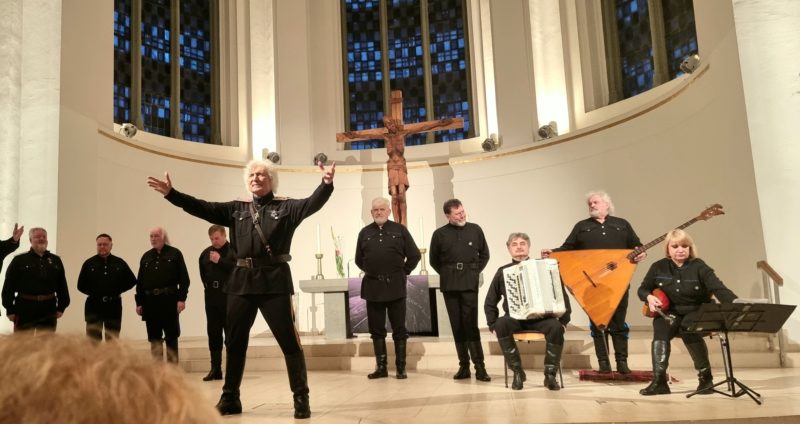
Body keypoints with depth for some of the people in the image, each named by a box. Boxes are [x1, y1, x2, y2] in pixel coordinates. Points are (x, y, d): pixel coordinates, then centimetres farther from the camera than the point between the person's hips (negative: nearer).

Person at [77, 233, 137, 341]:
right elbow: (81, 285, 6)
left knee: (113, 341, 8)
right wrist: (93, 293, -3)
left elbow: (132, 281, 7)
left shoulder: (120, 263, 3)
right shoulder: (89, 263, 2)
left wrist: (117, 291, 0)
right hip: (93, 307, -1)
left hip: (114, 307, 1)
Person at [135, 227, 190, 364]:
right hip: (150, 301, 4)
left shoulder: (175, 254, 1)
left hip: (169, 300, -4)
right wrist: (139, 302, 7)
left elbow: (184, 278, -5)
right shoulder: (146, 257, 14)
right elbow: (140, 281, 13)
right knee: (154, 339, 8)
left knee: (171, 337, 2)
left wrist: (181, 298, -13)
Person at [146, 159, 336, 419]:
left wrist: (327, 183, -33)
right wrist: (171, 193, 0)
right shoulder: (236, 209, 14)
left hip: (275, 281, -4)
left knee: (289, 341, -2)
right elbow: (203, 208, 9)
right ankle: (230, 398, 25)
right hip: (242, 281, 4)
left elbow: (312, 203, -14)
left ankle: (301, 398, 9)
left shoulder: (286, 207, 2)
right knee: (235, 341, 11)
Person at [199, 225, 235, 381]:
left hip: (229, 296, -6)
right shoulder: (205, 253, 14)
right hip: (211, 296, 6)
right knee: (213, 333, 6)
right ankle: (215, 369, 12)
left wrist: (220, 261, -17)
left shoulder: (234, 250, -6)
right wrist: (207, 285, 15)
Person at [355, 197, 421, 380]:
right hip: (373, 287, 2)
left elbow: (415, 255, 5)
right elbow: (359, 259, 18)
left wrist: (403, 271, 3)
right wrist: (371, 271, 12)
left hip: (395, 287, -2)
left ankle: (401, 368, 9)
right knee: (376, 329, 6)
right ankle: (381, 367, 15)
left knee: (399, 329, 2)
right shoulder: (365, 233, 9)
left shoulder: (400, 230, 3)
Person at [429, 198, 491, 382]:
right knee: (457, 326, 5)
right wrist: (447, 274, 7)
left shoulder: (475, 230, 3)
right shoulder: (440, 234, 2)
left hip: (470, 284, -1)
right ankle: (464, 365, 12)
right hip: (449, 285, 1)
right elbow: (434, 260, 13)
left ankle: (479, 366, -5)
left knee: (471, 324, -8)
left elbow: (484, 254, 13)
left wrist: (475, 271, 5)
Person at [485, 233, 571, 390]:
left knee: (556, 327, -32)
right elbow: (490, 302, 14)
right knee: (501, 324, -33)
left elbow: (561, 294, 9)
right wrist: (493, 324, 2)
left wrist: (564, 320, -2)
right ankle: (517, 372, -18)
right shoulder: (503, 272, 12)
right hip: (515, 319, 1)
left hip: (540, 318, 0)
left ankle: (550, 374, -15)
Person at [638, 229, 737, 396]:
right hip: (670, 312, 2)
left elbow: (719, 289, -22)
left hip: (698, 313, -2)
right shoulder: (658, 267, 0)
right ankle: (659, 381, -35)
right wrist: (649, 297, -15)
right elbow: (643, 289, 10)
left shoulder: (699, 267, -8)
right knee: (660, 329, -32)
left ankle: (705, 376, -17)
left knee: (689, 328, -36)